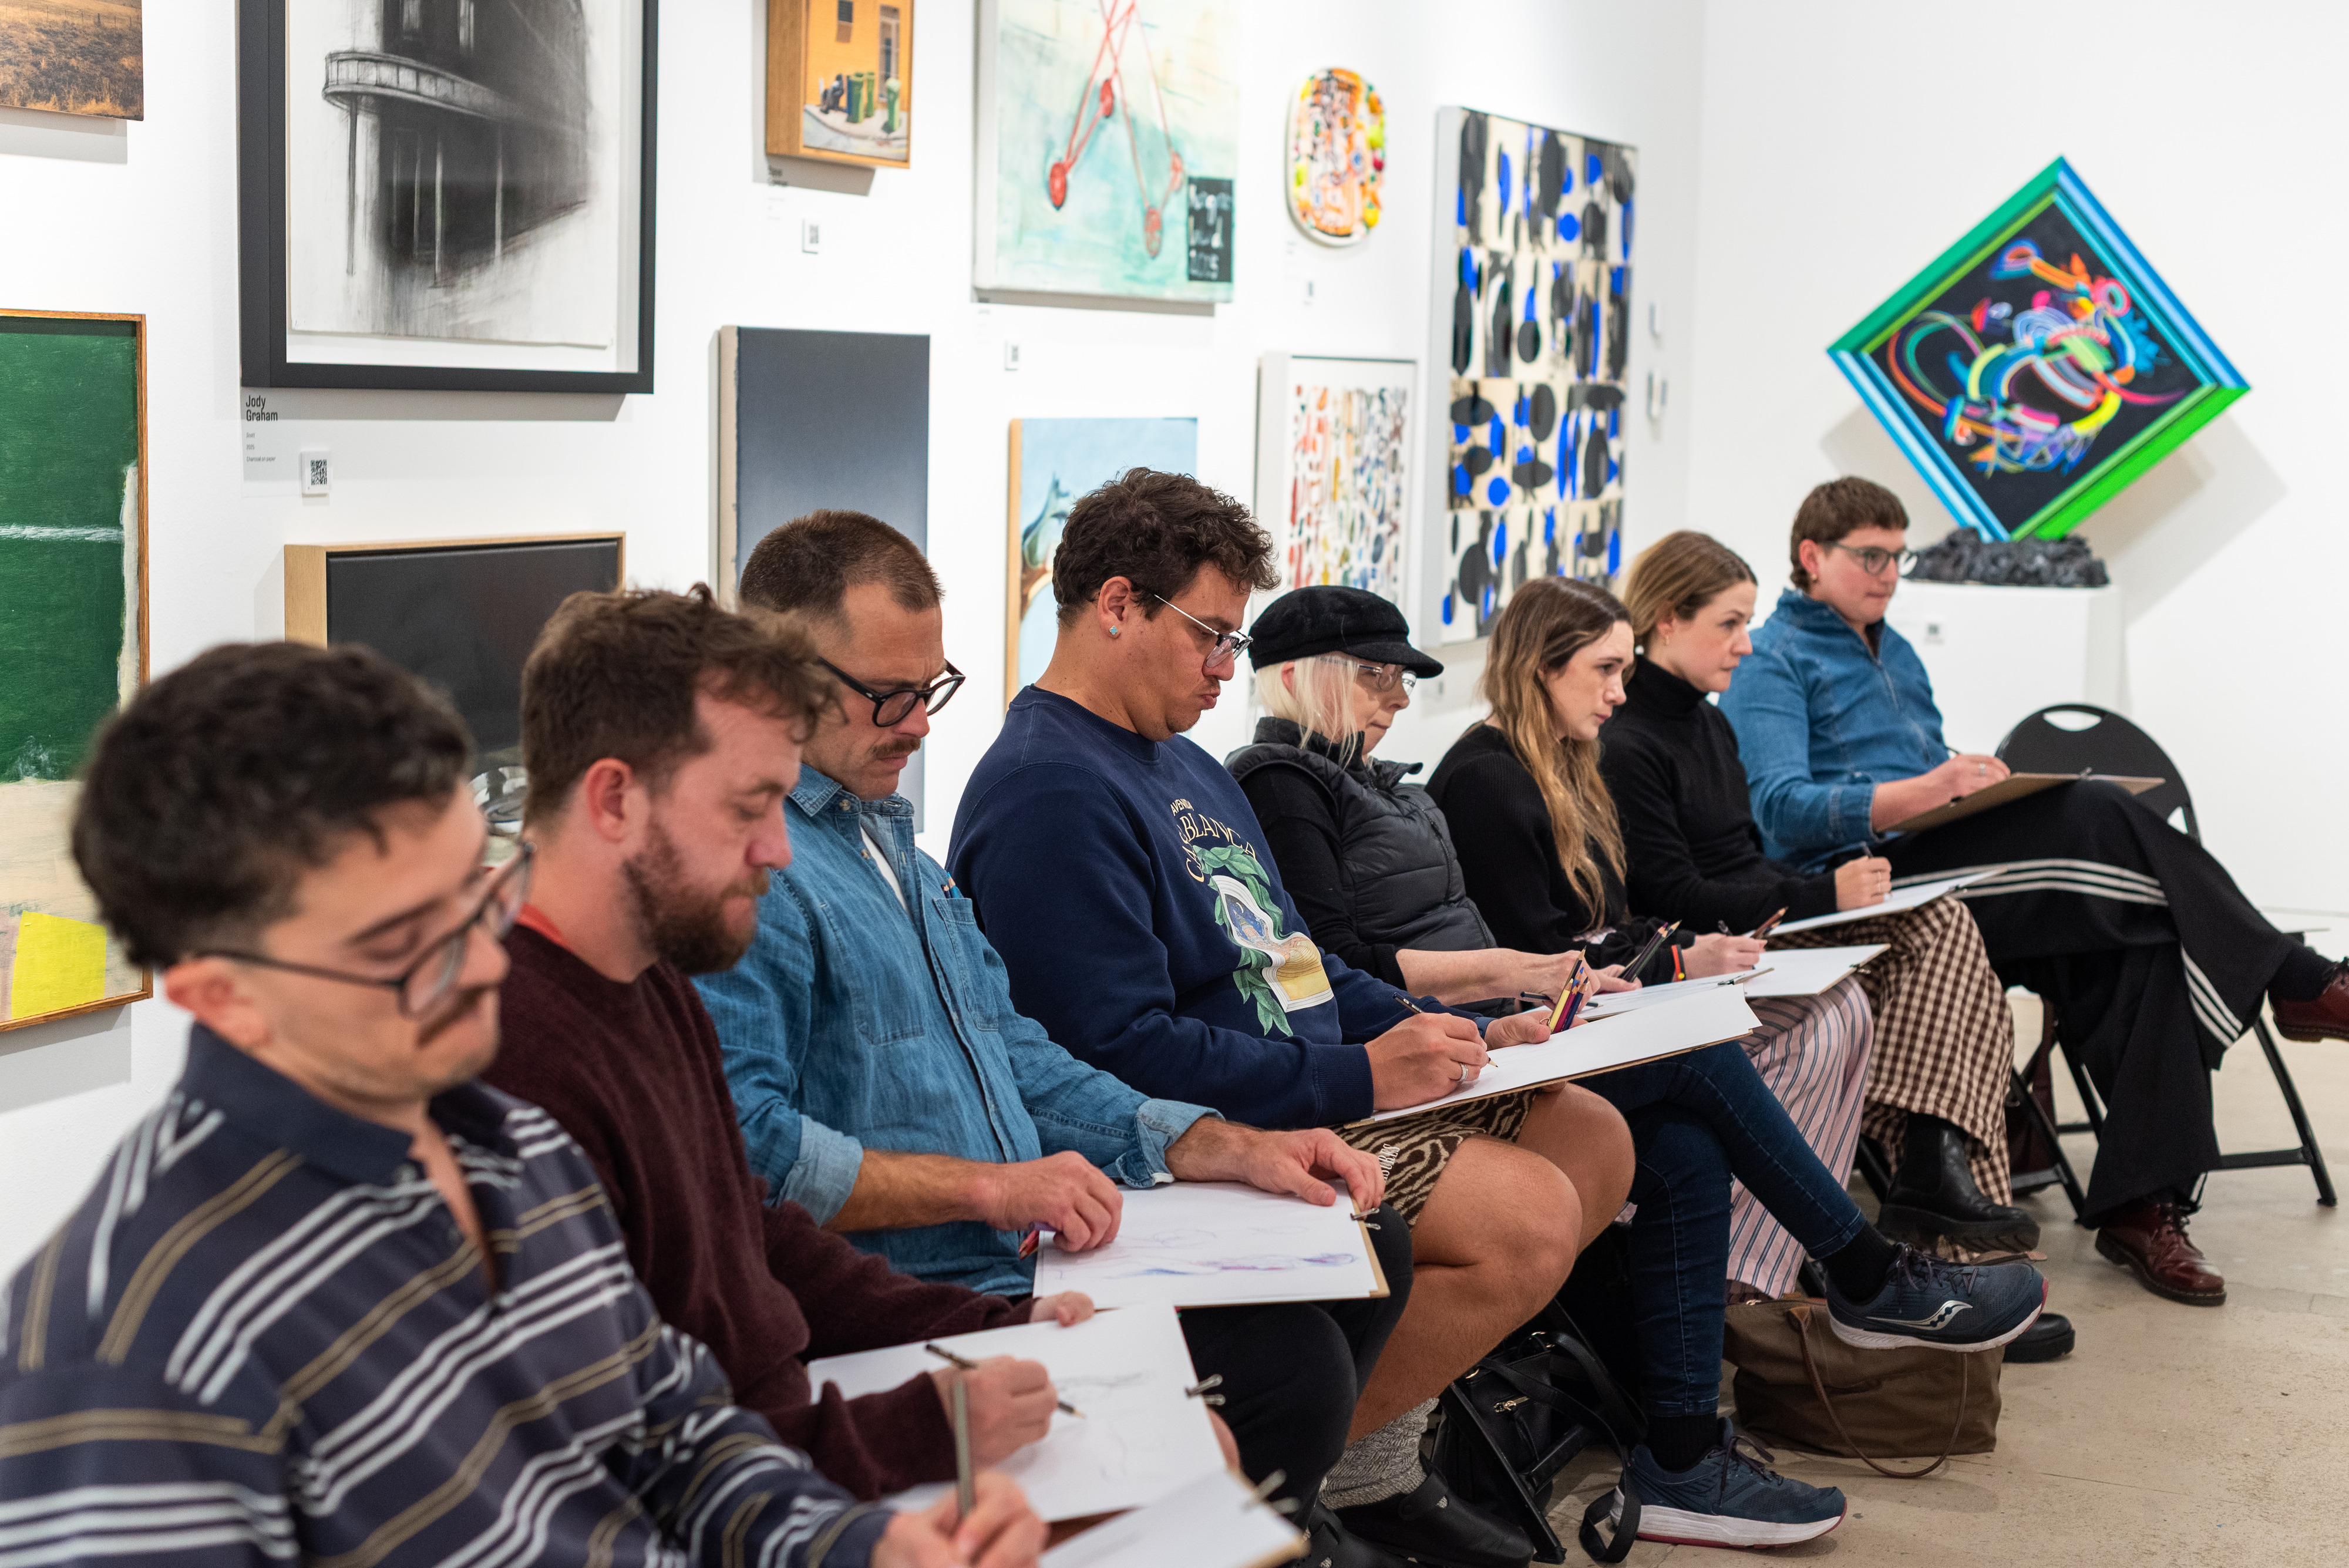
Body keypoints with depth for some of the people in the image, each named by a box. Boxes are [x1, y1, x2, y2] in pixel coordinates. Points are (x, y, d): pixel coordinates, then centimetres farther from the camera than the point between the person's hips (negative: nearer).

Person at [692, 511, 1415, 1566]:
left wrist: (1229, 1150, 9)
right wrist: (987, 1187, -22)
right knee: (1290, 1360, -23)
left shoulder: (887, 829, 20)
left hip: (1037, 1245, 11)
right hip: (930, 1300, -10)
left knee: (1363, 1254, 9)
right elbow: (744, 1143, -25)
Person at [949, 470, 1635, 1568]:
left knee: (1594, 1140, 7)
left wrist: (1459, 1035, 10)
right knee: (1529, 1213, -22)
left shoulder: (1183, 764, 19)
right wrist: (1359, 1075, -22)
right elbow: (1120, 1049, -24)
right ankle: (1316, 1475, -4)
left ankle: (1388, 1441, 8)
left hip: (1319, 1090, 11)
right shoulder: (1049, 792, -17)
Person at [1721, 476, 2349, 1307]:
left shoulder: (1896, 653, 29)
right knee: (2098, 816, -25)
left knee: (2137, 944, -20)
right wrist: (1925, 790, -25)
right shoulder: (1771, 662, 3)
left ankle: (2142, 1204, -21)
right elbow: (1782, 806, -12)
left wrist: (1979, 784, 4)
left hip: (1948, 868, 8)